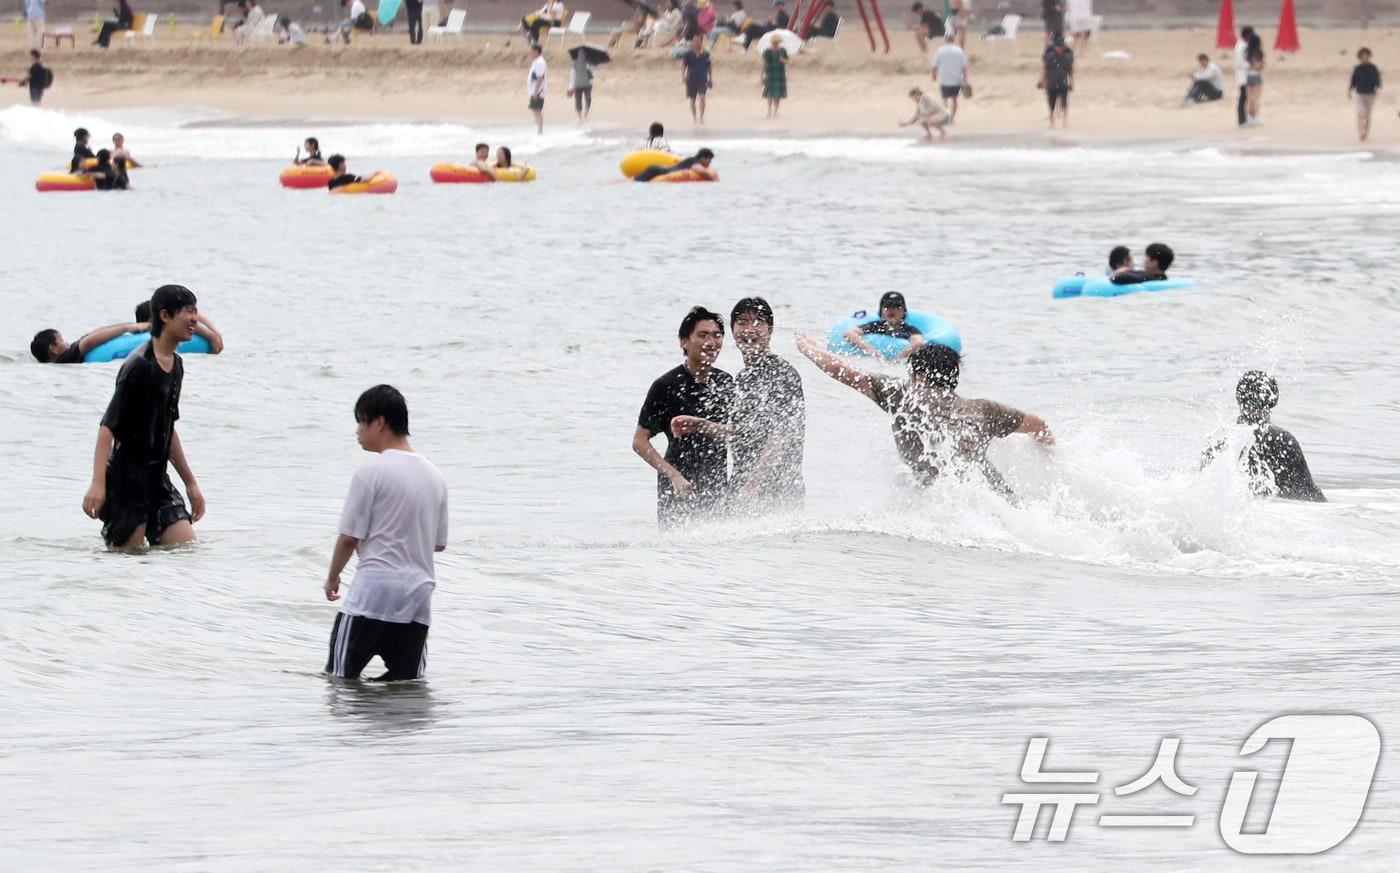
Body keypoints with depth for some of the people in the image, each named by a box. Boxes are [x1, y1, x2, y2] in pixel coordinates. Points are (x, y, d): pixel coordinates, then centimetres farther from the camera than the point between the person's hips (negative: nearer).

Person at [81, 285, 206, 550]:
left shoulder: (175, 365, 13)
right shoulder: (139, 366, -15)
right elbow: (108, 426, -19)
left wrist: (191, 484, 26)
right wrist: (98, 483, -28)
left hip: (157, 479, 8)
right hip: (127, 481, -8)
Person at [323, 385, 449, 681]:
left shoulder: (372, 471, -8)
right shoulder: (434, 475, 13)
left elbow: (350, 537, -7)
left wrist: (332, 577, 9)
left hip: (375, 587, -6)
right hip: (420, 591, 6)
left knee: (341, 678, -2)